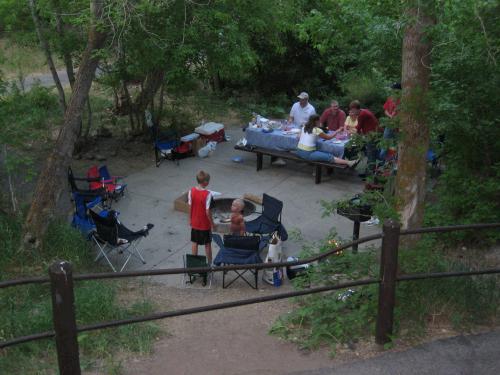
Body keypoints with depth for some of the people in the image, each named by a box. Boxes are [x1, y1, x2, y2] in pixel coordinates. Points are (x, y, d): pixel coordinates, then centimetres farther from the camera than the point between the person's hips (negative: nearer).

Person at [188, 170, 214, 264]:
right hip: (205, 224, -4)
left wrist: (190, 220, 12)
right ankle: (209, 263, 25)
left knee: (194, 243, 17)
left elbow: (190, 207, -2)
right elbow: (207, 212, -21)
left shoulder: (191, 191, -10)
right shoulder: (207, 194, -24)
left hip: (194, 223, 4)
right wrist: (212, 223, -6)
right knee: (207, 244, 13)